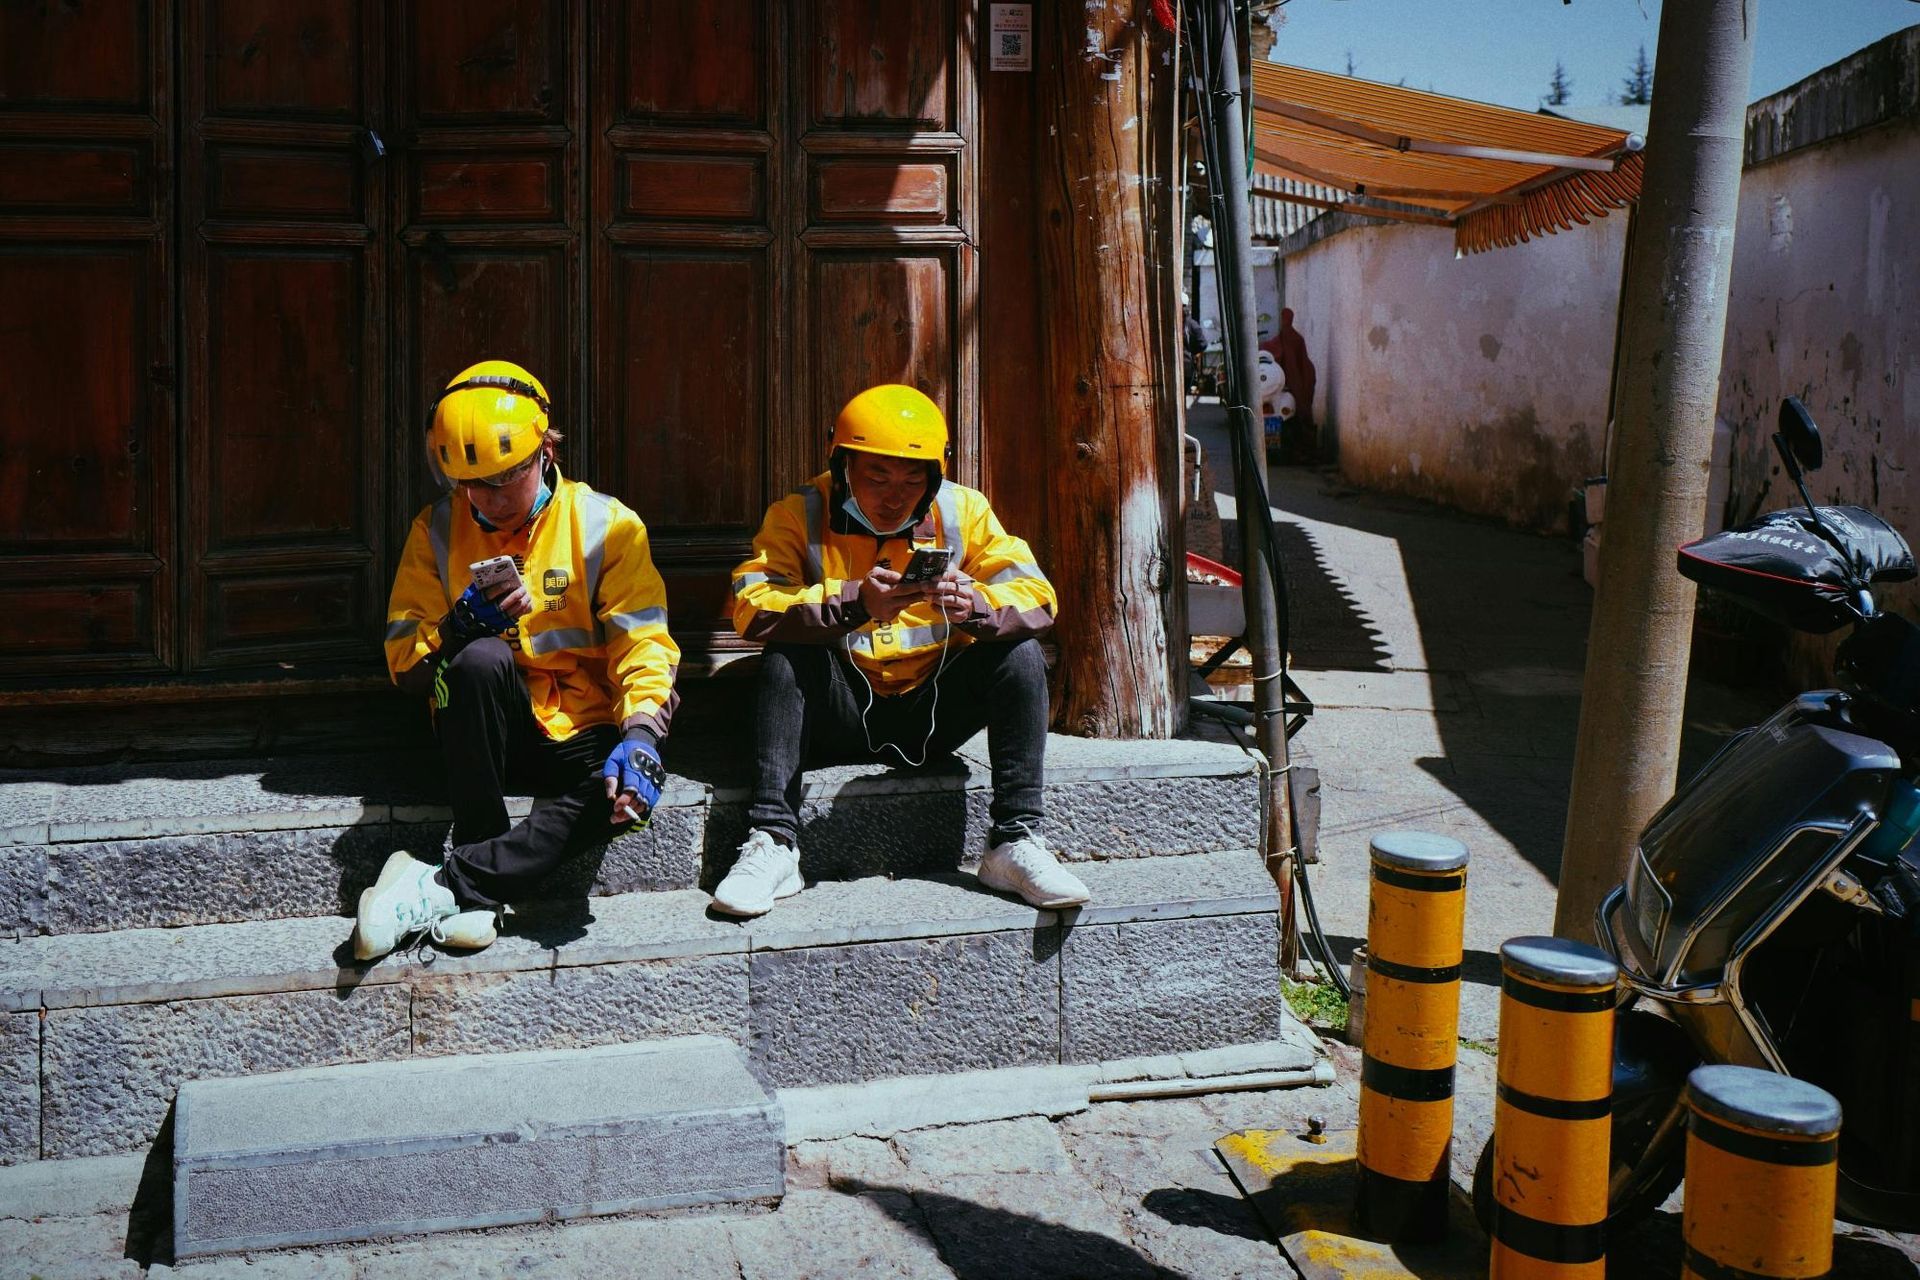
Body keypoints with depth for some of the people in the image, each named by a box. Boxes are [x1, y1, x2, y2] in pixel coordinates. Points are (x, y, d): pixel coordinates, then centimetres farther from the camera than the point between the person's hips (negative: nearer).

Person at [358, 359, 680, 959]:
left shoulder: (606, 526, -2)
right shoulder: (438, 530, 3)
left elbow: (643, 645, -10)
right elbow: (406, 667, 1)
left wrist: (640, 735, -29)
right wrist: (461, 626, -20)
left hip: (577, 733, -1)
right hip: (485, 733, 1)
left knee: (631, 784, -34)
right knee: (481, 659, -33)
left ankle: (445, 885, -27)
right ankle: (479, 896, -25)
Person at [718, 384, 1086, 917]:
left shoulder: (963, 511, 1)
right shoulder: (800, 514, -5)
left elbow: (1037, 597, -8)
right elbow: (752, 607, -21)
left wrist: (977, 605, -31)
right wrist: (851, 604, -37)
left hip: (930, 713, 2)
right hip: (841, 714, -2)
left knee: (1020, 651, -19)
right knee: (786, 653, -27)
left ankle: (1016, 842, -20)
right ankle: (772, 843, -30)